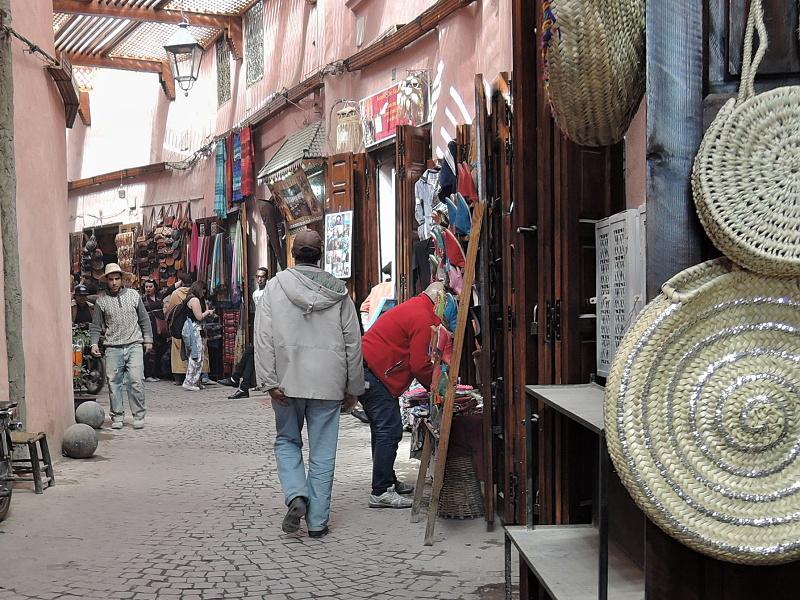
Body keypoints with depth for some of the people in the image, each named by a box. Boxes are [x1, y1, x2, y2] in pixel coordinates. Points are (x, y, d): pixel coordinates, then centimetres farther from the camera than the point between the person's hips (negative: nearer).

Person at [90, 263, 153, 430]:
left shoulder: (133, 295, 8)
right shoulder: (101, 300, 6)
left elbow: (144, 319, 13)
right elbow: (96, 326, 9)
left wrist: (148, 340, 10)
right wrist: (94, 343, -5)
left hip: (134, 345, 0)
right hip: (113, 348, 1)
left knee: (136, 381, -9)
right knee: (114, 383, 0)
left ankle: (139, 416, 1)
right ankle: (117, 417, 11)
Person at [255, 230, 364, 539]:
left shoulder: (274, 287, -3)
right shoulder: (339, 292, 2)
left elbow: (264, 338, -8)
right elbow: (353, 342, 5)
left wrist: (270, 381, -5)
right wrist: (353, 388, 12)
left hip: (288, 381, 0)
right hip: (328, 383, 1)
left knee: (287, 441, 19)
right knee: (322, 452, 6)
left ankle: (296, 496, -1)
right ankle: (317, 521, 11)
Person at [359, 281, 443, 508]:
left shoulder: (411, 308, 21)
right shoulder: (423, 318, -12)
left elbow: (415, 360, 23)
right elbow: (419, 365, -14)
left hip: (365, 369, 11)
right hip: (373, 374, -11)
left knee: (383, 429, 18)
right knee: (390, 430, -10)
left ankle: (387, 481, 27)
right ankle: (380, 493, -10)